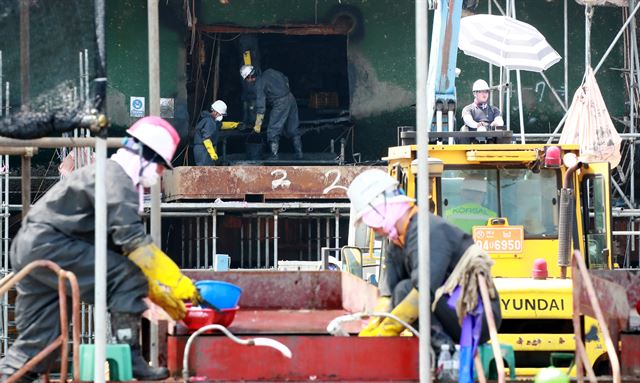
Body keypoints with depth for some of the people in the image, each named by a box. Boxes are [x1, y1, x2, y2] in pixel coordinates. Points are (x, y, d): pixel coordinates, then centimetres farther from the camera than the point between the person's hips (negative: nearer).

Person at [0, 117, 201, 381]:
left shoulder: (118, 179, 21)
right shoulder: (116, 177, -10)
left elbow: (122, 248, 23)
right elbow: (134, 242, -19)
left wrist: (162, 296, 20)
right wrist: (177, 283, -15)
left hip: (28, 247, 10)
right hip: (48, 244, -10)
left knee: (36, 339, 9)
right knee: (127, 279, -14)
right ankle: (129, 358, -13)